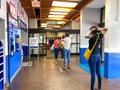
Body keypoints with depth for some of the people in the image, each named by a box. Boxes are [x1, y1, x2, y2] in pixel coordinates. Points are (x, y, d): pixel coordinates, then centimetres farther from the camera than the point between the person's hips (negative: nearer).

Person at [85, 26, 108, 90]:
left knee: (93, 74, 0)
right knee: (98, 73, 14)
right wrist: (99, 29, 10)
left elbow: (86, 36, -34)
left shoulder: (93, 36, -13)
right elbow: (105, 29, 21)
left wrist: (90, 31, -17)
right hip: (98, 56, 7)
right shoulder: (99, 36, 5)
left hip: (92, 56, -7)